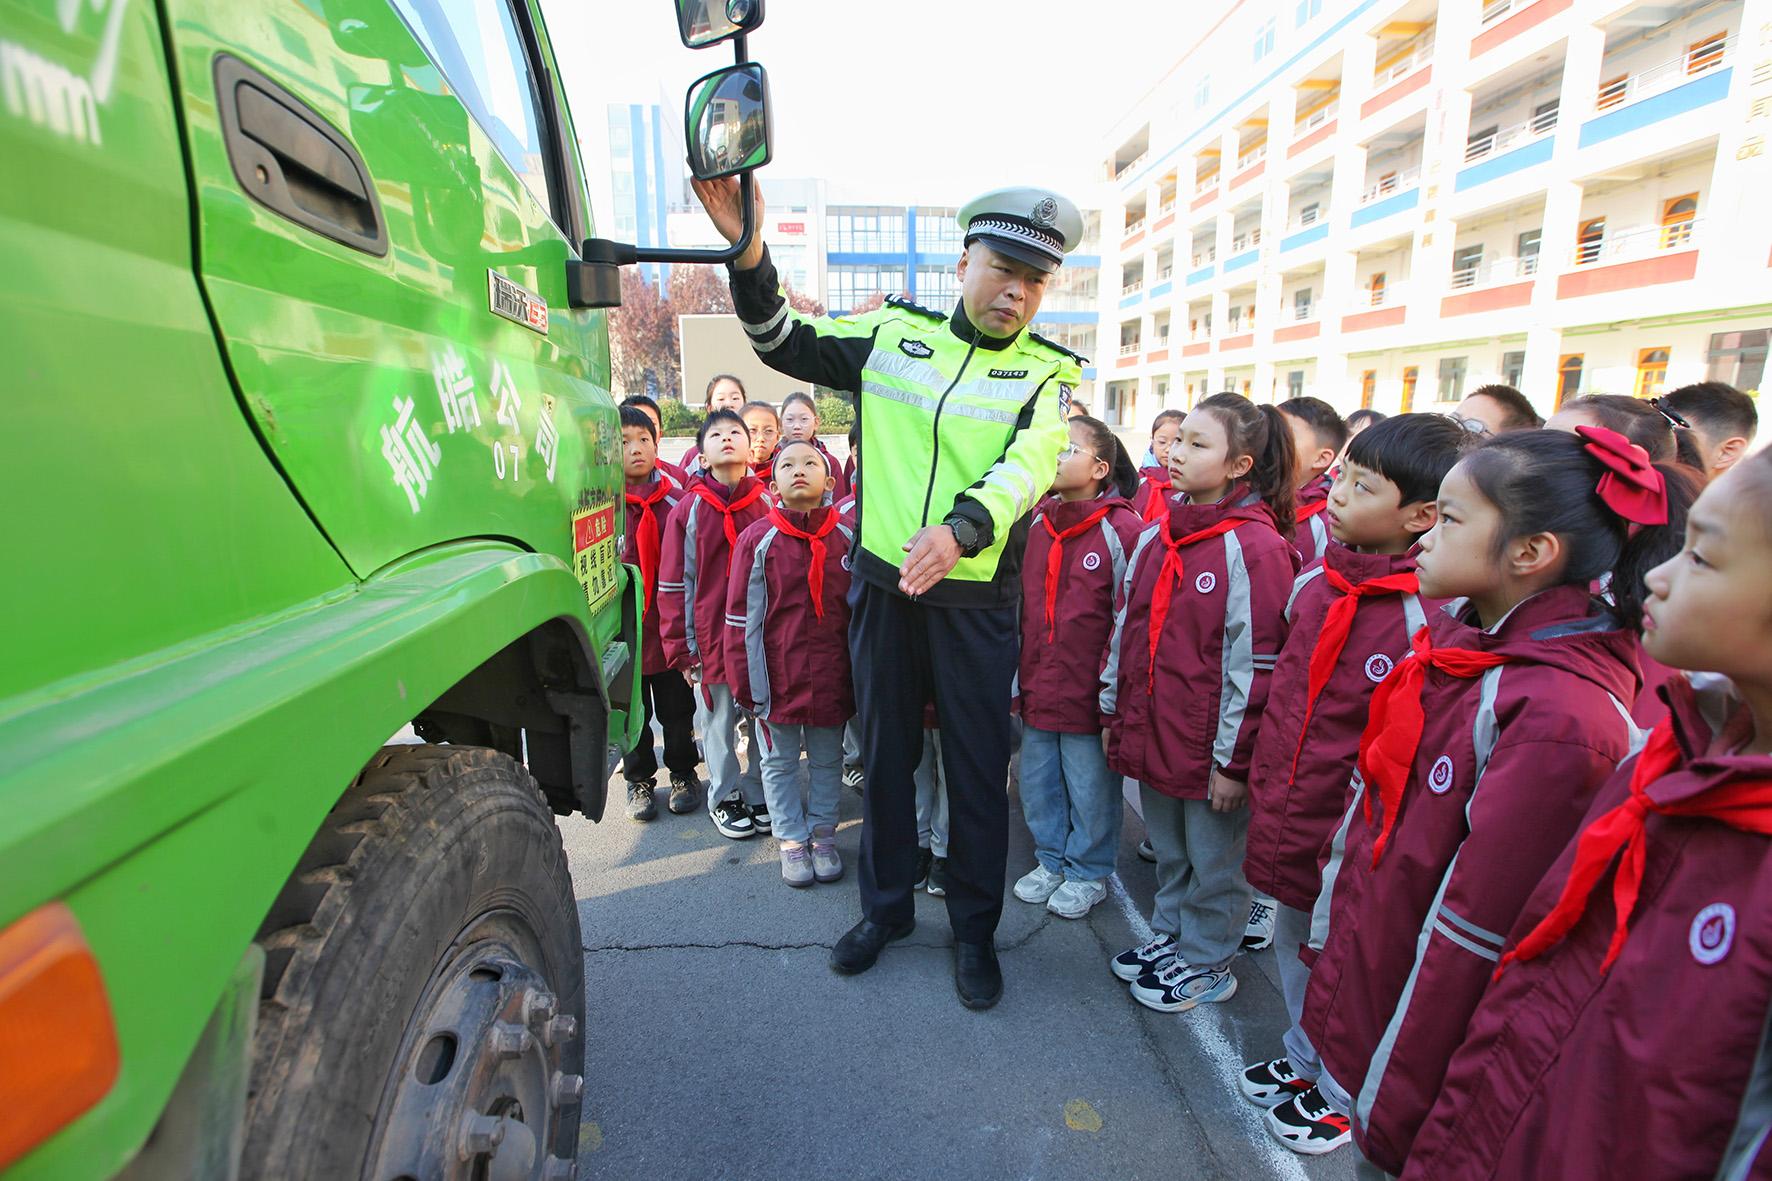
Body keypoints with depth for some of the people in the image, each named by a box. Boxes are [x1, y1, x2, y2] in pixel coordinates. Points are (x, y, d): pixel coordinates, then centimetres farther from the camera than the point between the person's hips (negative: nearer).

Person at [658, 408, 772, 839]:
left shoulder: (768, 505, 2)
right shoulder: (688, 511, -1)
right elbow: (673, 585, 0)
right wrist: (681, 647, -2)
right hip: (711, 638, -1)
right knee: (719, 723, 11)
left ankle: (760, 794, 30)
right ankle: (724, 796, 31)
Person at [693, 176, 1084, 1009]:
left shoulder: (1047, 371, 2)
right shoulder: (894, 333, 6)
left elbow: (1027, 466, -16)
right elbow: (785, 344, 7)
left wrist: (963, 527, -35)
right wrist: (748, 256, -10)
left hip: (976, 597, -1)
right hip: (882, 583, 2)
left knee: (977, 767, 8)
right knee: (884, 752, 14)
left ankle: (974, 929, 31)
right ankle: (886, 906, 37)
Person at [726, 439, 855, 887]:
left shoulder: (848, 538, -1)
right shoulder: (757, 539, -6)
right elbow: (740, 616, -4)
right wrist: (743, 679, -5)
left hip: (832, 676, 2)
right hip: (776, 677, -1)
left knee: (828, 761, 16)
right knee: (780, 763, 14)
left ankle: (823, 833, 34)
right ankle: (792, 839, 31)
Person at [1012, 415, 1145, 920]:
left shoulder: (1122, 529, -12)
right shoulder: (1036, 524, 6)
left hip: (1089, 688, -6)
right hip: (1037, 686, 6)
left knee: (1090, 787, 10)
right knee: (1037, 783, 17)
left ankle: (1088, 872, 31)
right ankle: (1050, 860, 38)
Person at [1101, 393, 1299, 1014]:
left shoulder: (1255, 547, -17)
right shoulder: (1154, 537, 5)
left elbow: (1257, 664, -17)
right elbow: (1125, 629, 12)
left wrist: (1233, 759, -14)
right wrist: (1115, 712, 13)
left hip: (1210, 746, -6)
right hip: (1153, 732, 7)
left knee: (1212, 860, 14)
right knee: (1169, 853, 24)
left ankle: (1205, 963, 35)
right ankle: (1170, 936, 44)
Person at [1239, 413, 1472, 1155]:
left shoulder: (1428, 614, -21)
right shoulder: (1316, 584, 0)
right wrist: (1265, 785, 15)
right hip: (1287, 817, 7)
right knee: (1291, 937, 23)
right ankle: (1301, 1062, 48)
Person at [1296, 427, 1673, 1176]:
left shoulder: (1558, 715, -25)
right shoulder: (1454, 640, -1)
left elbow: (1474, 933, -22)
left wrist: (1393, 1112, -15)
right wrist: (1332, 936, 13)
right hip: (1357, 993, 6)